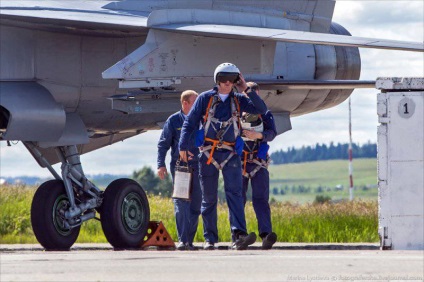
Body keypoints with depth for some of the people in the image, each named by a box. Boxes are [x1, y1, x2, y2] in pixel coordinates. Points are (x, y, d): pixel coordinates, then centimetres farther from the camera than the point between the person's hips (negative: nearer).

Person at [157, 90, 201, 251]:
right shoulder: (173, 121, 4)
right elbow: (163, 144, 3)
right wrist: (161, 165, -7)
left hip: (198, 167, 3)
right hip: (179, 166, -3)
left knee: (196, 205, 4)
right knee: (181, 203, -10)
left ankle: (190, 240, 12)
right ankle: (182, 240, -13)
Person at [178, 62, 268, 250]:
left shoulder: (238, 100, 11)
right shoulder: (205, 98, 5)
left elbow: (261, 109, 2)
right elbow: (190, 122, 3)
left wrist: (246, 90, -2)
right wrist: (183, 145, -8)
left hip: (230, 154, 1)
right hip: (208, 154, -1)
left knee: (234, 192, -15)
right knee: (209, 198, 5)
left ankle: (239, 236, -28)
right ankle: (210, 239, 12)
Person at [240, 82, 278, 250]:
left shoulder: (265, 114, 10)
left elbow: (272, 133, -4)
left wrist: (258, 135, -23)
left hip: (258, 162, 0)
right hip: (239, 161, 0)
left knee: (261, 198, -10)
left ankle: (266, 235, -23)